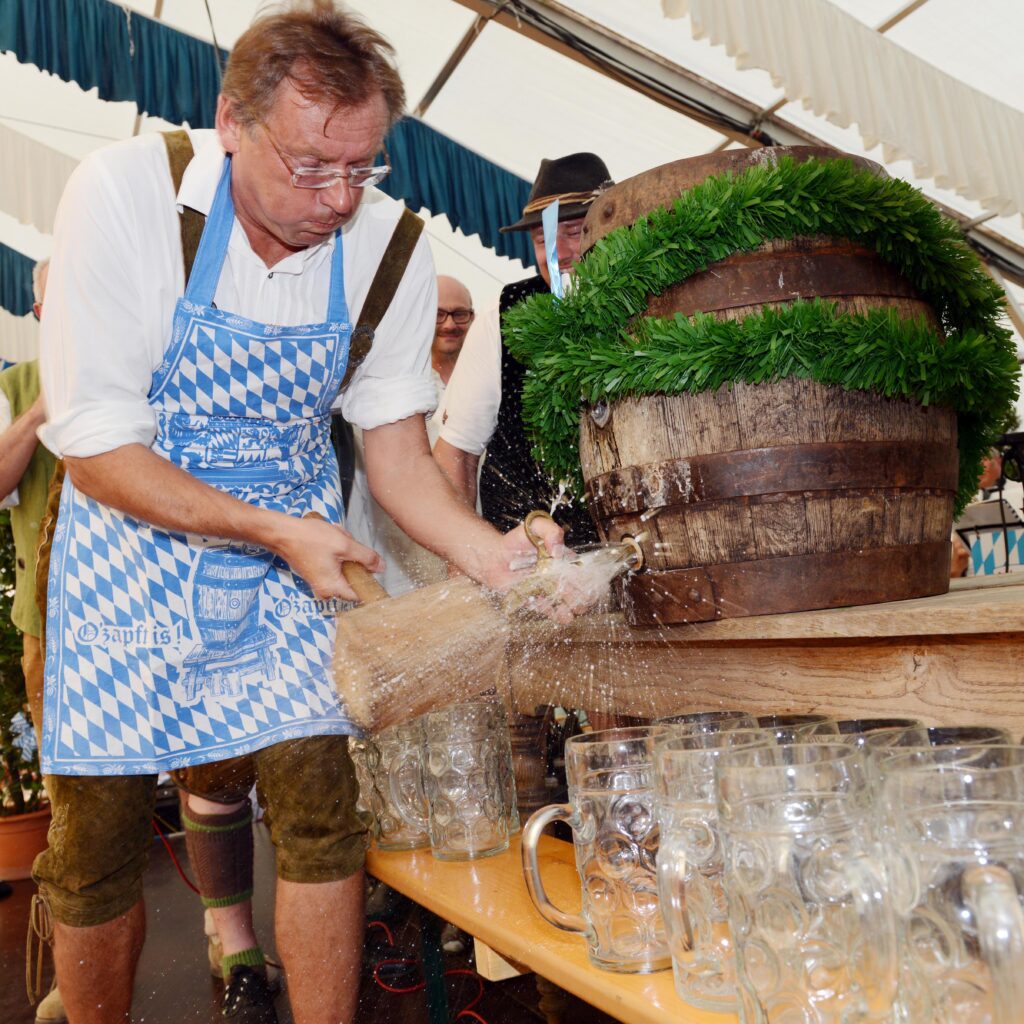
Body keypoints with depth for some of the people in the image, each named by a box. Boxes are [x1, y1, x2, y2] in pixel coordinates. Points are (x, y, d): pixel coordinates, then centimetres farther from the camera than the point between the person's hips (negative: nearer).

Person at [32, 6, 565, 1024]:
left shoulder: (391, 244, -9)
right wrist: (279, 533, -23)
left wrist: (491, 554, -23)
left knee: (319, 806, -3)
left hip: (298, 540, 2)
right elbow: (95, 450, -16)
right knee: (96, 841, 6)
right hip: (132, 537, -1)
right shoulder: (123, 194, -18)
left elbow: (395, 447, -6)